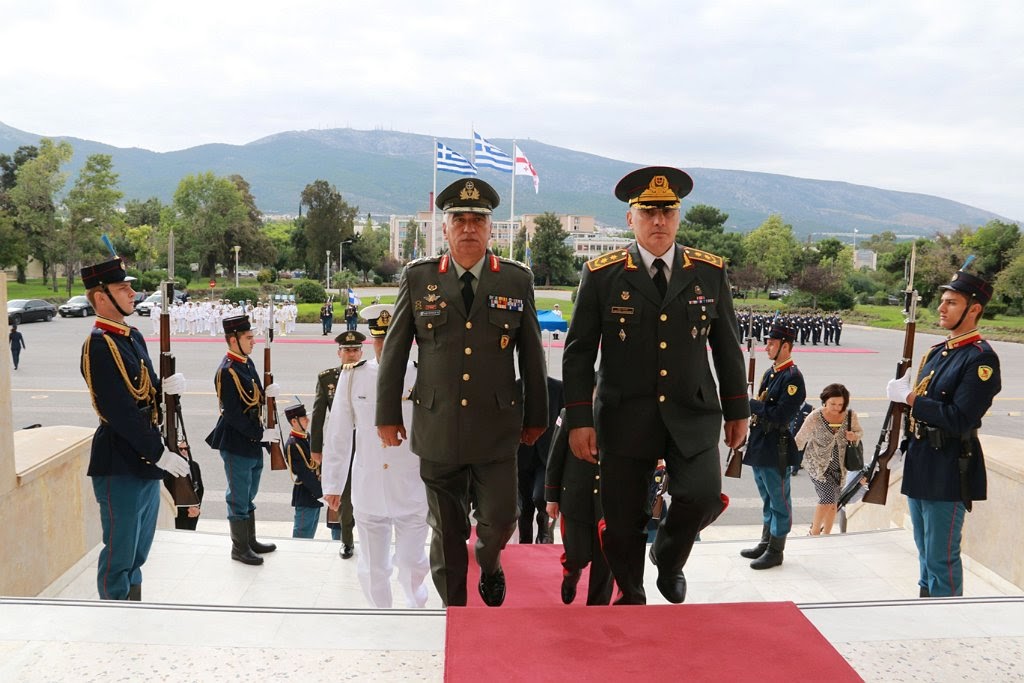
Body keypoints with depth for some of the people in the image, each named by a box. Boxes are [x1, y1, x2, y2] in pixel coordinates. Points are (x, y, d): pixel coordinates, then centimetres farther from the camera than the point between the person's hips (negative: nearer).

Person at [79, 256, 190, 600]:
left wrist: (166, 386, -8)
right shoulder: (98, 345, -17)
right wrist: (160, 454, -21)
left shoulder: (133, 336, 11)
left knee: (138, 554, 20)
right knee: (119, 556, 3)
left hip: (145, 461, 9)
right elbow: (120, 412, -23)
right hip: (120, 466, -9)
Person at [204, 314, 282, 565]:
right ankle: (239, 548, 17)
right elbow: (232, 414, -21)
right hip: (237, 445, -9)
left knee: (248, 496, 20)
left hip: (253, 443, 9)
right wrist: (260, 434, -19)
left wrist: (266, 394, -4)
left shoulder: (247, 363, 8)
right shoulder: (227, 371, -19)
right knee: (239, 498, 4)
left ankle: (250, 541, 33)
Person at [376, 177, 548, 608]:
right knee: (447, 533, 10)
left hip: (497, 429, 0)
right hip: (437, 429, 0)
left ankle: (489, 563, 37)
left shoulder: (517, 279, 2)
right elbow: (394, 350, 5)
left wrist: (536, 417, 9)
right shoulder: (417, 277, 1)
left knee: (499, 521, 0)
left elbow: (531, 354, 6)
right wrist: (388, 415, 5)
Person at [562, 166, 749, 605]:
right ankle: (631, 600, 31)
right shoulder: (601, 274, -3)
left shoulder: (710, 271, 4)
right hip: (625, 417, -1)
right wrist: (579, 419, -6)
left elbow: (727, 347, 11)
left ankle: (669, 556, 18)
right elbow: (578, 352, -1)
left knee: (704, 498, -17)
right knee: (622, 523, 4)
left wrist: (737, 411, 11)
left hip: (692, 415, 1)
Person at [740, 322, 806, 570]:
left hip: (776, 449, -9)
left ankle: (776, 551, 11)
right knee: (768, 499, 19)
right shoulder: (770, 372, 12)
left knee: (779, 501, 2)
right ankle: (765, 543, 31)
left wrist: (749, 403, -18)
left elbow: (780, 415, -22)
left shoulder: (793, 377, -16)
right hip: (759, 446, 9)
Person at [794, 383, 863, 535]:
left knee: (833, 502, 11)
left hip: (839, 466, 4)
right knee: (828, 497, -16)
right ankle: (814, 532, 4)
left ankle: (826, 535, 29)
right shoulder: (815, 417, -17)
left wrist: (854, 436, -13)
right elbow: (800, 440, -11)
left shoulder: (850, 415, -7)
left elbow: (860, 432, 10)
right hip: (818, 465, -4)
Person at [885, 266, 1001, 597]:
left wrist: (911, 399, -20)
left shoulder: (981, 358, -14)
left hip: (949, 471, -9)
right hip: (920, 465, 9)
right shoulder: (936, 353, 13)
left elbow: (960, 419, -22)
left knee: (941, 558, -1)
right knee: (926, 554, 19)